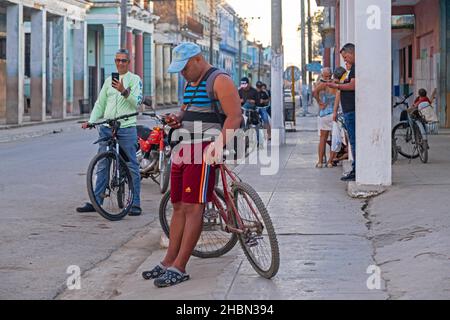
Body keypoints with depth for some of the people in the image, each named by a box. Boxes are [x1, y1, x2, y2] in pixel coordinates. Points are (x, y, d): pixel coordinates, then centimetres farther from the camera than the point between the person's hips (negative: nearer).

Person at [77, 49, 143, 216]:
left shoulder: (135, 79, 3)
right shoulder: (109, 80, 18)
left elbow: (137, 102, -10)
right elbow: (100, 104, 18)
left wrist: (124, 91, -25)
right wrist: (91, 120, 5)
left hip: (126, 128, -5)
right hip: (106, 127, 5)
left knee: (133, 166, -2)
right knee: (102, 166, 5)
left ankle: (135, 203, 2)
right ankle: (96, 201, 10)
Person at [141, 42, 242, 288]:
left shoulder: (219, 81, -8)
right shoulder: (190, 83, 20)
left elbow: (235, 116, -15)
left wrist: (219, 144, -27)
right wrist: (176, 118, 9)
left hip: (204, 150, -9)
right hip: (183, 148, 9)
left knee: (193, 207, -10)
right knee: (178, 207, 10)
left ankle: (179, 268, -9)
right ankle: (168, 262, 15)